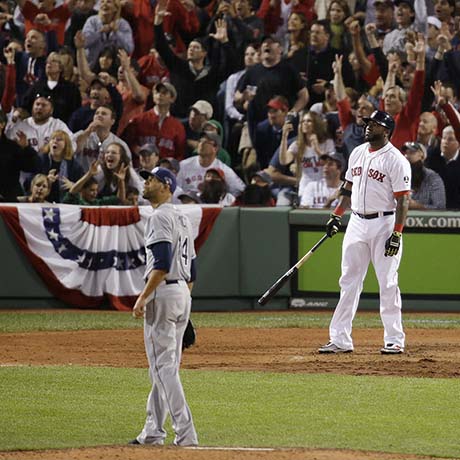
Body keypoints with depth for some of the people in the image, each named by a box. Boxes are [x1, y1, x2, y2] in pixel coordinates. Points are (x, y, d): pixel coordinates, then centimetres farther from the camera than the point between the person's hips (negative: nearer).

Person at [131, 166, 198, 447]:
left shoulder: (161, 217, -12)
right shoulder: (183, 218, 18)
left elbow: (162, 264, -22)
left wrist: (143, 297, -21)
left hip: (163, 292, -10)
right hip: (183, 294, 10)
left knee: (163, 366, -9)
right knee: (165, 365, 14)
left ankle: (185, 432, -16)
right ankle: (153, 432, 18)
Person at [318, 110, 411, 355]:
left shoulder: (396, 160, -10)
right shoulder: (357, 153, 12)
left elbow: (403, 200, -13)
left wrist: (397, 234, -19)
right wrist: (336, 215, 14)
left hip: (384, 224, -7)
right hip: (357, 223, 7)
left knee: (387, 283, -5)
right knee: (349, 281, 5)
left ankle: (394, 340, 2)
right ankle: (340, 339, 7)